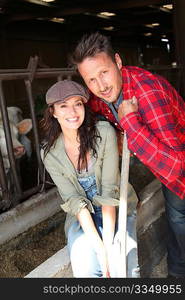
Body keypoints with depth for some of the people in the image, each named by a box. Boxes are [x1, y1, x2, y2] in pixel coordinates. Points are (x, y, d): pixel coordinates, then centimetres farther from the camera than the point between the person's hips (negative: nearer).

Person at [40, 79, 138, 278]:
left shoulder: (104, 132, -17)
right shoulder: (49, 152, -10)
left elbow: (110, 189, -19)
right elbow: (73, 199, -14)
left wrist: (108, 244, -25)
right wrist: (99, 246, -24)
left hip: (115, 208, 0)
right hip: (81, 216, 1)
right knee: (85, 267, -25)